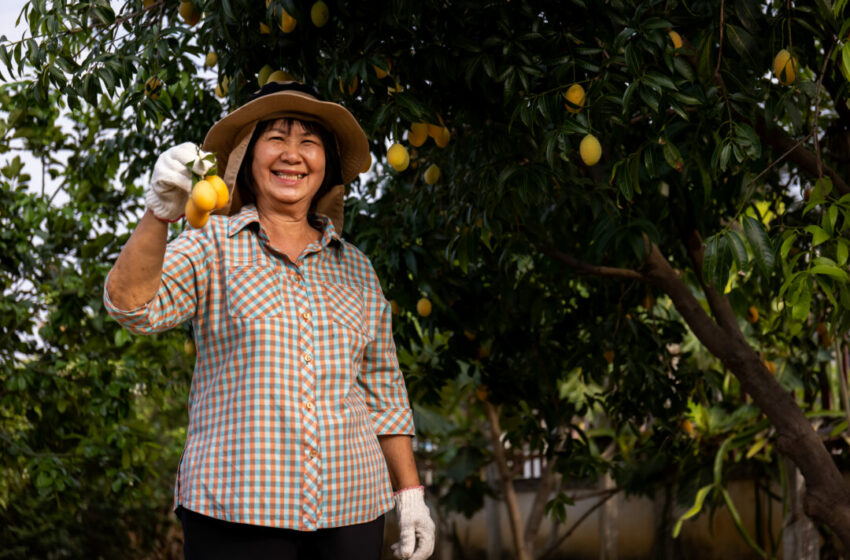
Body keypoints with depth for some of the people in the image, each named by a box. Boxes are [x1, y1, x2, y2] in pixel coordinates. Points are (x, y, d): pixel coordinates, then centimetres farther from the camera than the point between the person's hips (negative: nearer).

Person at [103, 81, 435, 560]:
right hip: (236, 511, -3)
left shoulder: (355, 268, 14)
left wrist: (410, 492, 12)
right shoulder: (213, 245, 4)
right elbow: (133, 304, -13)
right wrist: (160, 213, -29)